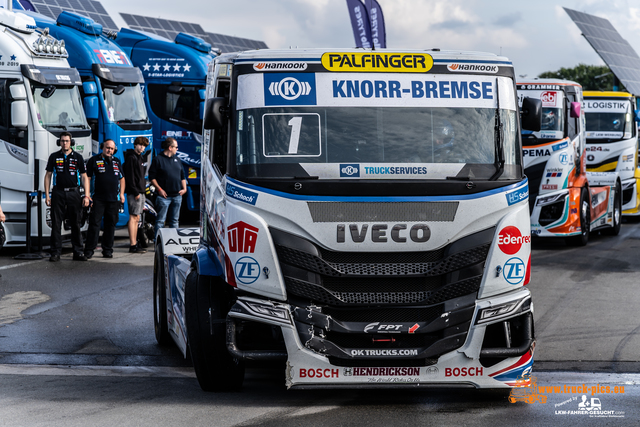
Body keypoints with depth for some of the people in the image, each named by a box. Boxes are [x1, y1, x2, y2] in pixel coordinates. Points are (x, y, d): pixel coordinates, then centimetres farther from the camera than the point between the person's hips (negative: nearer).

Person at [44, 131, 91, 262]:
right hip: (58, 193, 0)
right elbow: (48, 176, 10)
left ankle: (78, 252, 7)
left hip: (74, 193, 0)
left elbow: (84, 177, 7)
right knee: (56, 224, -2)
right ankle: (55, 253, 2)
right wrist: (47, 195, 2)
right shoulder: (54, 157, 8)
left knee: (76, 224, 2)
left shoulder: (78, 157, 7)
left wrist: (86, 196, -1)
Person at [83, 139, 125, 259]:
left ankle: (107, 250, 13)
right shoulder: (94, 160, 2)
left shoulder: (117, 162, 15)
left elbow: (122, 178, 23)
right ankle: (89, 250, -7)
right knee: (94, 224, -8)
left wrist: (121, 193, 13)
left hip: (114, 199, 4)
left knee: (110, 224, 6)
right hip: (98, 198, -4)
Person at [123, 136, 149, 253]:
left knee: (136, 218, 9)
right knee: (133, 217, -11)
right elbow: (130, 176, -17)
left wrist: (142, 190, 16)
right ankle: (133, 245, -13)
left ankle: (134, 244, 12)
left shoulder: (139, 158, 19)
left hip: (140, 192, 10)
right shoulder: (131, 158, -10)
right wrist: (136, 192, -21)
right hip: (134, 192, -10)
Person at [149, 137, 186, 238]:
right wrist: (159, 189, -13)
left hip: (177, 195, 6)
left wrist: (184, 188, 7)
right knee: (160, 221, -6)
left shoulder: (177, 160, 16)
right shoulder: (158, 159, -3)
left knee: (174, 220, 11)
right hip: (164, 196, -6)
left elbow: (182, 176, 22)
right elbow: (152, 177, -5)